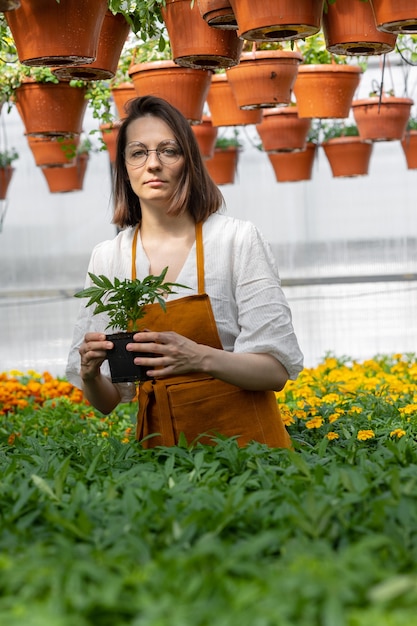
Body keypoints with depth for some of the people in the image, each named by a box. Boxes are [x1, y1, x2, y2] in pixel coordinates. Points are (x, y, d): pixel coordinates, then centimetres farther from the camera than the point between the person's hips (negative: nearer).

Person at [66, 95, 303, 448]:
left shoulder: (239, 240, -6)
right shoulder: (107, 260, 3)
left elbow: (277, 370, -8)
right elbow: (106, 401, 8)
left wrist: (201, 358, -24)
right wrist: (91, 375, -14)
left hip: (244, 438, -2)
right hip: (160, 443, 2)